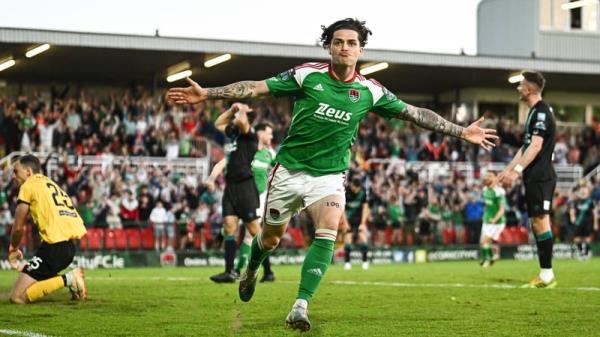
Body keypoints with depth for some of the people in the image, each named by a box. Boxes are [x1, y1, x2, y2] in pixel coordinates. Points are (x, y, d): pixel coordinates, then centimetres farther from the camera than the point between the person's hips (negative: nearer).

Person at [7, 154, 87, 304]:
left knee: (17, 297, -8)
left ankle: (68, 279, -16)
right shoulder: (51, 184, 26)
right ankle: (70, 279, 9)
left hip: (56, 244, -8)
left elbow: (18, 227, 0)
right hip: (71, 244, 8)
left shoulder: (28, 185, 2)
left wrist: (13, 249, 21)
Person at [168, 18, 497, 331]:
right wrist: (206, 93, -20)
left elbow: (416, 113, 2)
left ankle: (300, 307, -24)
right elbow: (255, 87, -12)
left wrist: (462, 132, 0)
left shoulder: (370, 91, -4)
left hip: (329, 176, 1)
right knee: (271, 238, 13)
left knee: (326, 235, -23)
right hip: (289, 170, -1)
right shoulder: (307, 75, -11)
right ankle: (251, 270, 48)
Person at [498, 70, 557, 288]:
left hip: (541, 177, -10)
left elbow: (536, 146, -22)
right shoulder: (535, 112, 19)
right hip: (534, 177, 10)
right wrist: (508, 170, 22)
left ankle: (547, 275, -10)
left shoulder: (542, 111, -12)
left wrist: (517, 170, -28)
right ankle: (544, 275, 10)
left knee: (540, 221, -11)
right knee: (536, 222, 8)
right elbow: (526, 147, 24)